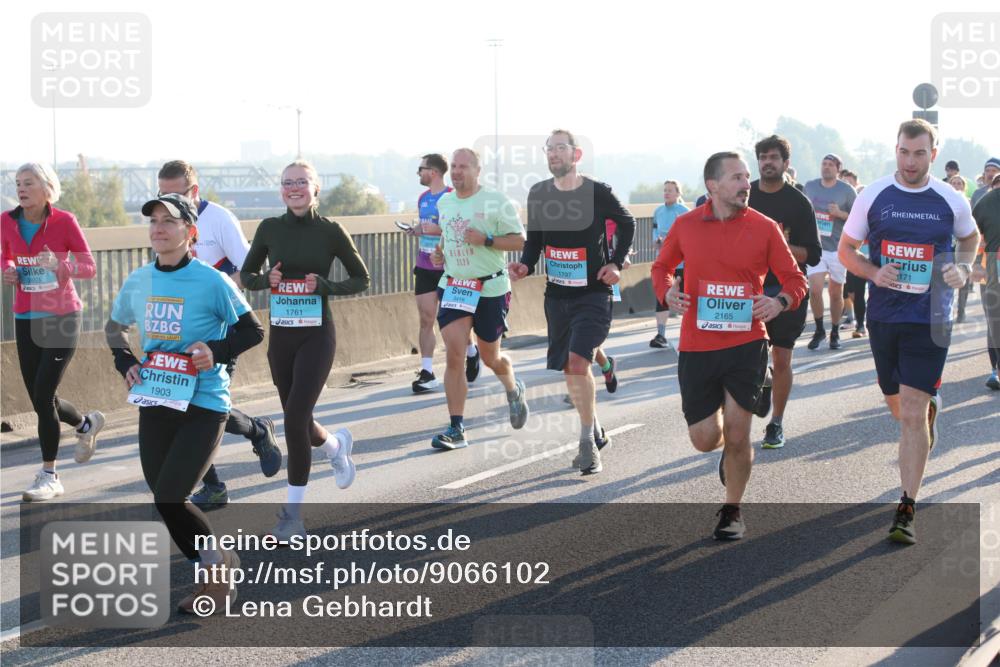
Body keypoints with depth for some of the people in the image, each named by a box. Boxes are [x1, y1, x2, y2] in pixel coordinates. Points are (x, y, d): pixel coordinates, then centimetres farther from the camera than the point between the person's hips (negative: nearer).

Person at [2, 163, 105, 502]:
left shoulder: (64, 221, -11)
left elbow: (88, 267, -8)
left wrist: (59, 264, -27)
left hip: (62, 318, -5)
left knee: (43, 395, -10)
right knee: (39, 398, 8)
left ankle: (49, 476, 4)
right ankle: (87, 424, 41)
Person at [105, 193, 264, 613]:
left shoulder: (212, 282, -11)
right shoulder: (138, 282, 5)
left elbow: (252, 331, -3)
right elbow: (115, 327, 22)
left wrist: (217, 350, -19)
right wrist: (126, 364, 6)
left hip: (203, 405, -6)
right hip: (155, 404, 6)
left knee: (169, 497, -14)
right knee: (165, 501, 9)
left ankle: (217, 564, 11)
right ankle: (216, 577, 26)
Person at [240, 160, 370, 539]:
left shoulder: (330, 231, -4)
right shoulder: (270, 229, 3)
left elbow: (361, 279, 3)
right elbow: (246, 275, 11)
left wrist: (325, 286, -14)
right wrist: (266, 279, -11)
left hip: (317, 335, -4)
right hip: (280, 336, 4)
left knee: (296, 417, -14)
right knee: (297, 420, 13)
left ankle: (293, 513, -6)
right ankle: (336, 445, 49)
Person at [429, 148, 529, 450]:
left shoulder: (497, 202, -10)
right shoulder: (444, 203, 8)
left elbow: (519, 241, -10)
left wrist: (486, 240, -23)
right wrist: (440, 251, 6)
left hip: (491, 289, -3)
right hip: (452, 286, 4)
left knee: (490, 357, 10)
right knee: (454, 354, -10)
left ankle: (514, 390, 46)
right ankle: (456, 429, -9)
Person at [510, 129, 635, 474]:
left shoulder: (598, 193, -9)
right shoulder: (538, 193, 2)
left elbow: (627, 224, 8)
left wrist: (616, 263, -3)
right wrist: (525, 266, -6)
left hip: (593, 293, -5)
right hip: (557, 294, 5)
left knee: (578, 361, -20)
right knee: (568, 367, 11)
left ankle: (588, 443, -9)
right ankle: (594, 429, 32)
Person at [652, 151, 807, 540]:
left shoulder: (764, 228, -2)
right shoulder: (686, 225, 1)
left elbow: (795, 279, 4)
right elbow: (661, 267, 16)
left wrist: (780, 302, -16)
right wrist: (667, 291, -5)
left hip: (746, 344, -1)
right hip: (697, 346, 1)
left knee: (737, 436, -2)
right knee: (705, 440, 2)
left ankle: (732, 511, 20)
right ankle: (730, 445, 40)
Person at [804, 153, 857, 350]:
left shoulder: (846, 190, -3)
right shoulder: (810, 186, 6)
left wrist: (840, 213, -17)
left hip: (838, 248, -1)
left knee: (836, 293, 7)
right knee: (815, 290, -12)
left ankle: (835, 333, 23)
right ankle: (819, 330, 7)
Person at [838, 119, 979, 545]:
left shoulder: (951, 201, -1)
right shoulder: (874, 196, -1)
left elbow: (970, 238, 19)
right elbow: (846, 250, 8)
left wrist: (963, 268, -1)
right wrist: (873, 272, -12)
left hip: (929, 318, -2)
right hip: (884, 315, 2)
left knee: (912, 414, -11)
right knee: (897, 405, 17)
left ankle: (906, 511, -7)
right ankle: (931, 405, 55)